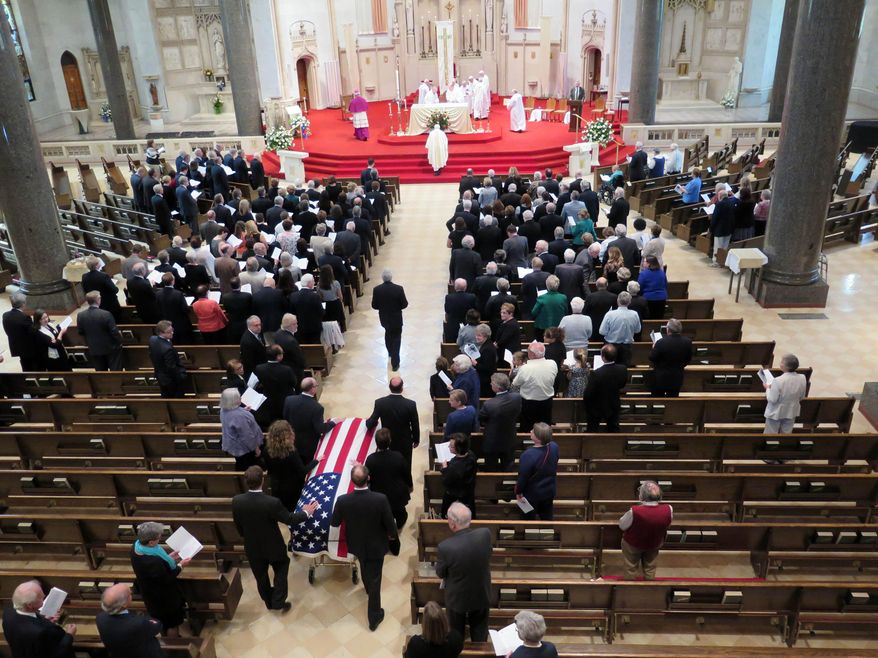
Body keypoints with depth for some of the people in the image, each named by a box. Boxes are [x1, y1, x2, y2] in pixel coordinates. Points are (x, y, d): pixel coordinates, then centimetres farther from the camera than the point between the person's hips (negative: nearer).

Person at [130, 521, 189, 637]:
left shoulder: (136, 547, -19)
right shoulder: (153, 562, -44)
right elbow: (167, 579, -26)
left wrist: (168, 557, 3)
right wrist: (180, 565, -14)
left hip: (150, 594, 8)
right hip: (164, 597, -8)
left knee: (161, 621, 33)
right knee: (172, 623, 21)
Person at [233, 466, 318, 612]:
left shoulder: (236, 501, -23)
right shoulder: (272, 502, -35)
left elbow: (238, 525, -5)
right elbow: (290, 519, -19)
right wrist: (306, 513, 0)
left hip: (252, 547, 4)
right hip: (273, 546, -3)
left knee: (261, 576, 26)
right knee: (280, 571, 25)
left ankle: (269, 602, 46)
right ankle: (278, 602, 29)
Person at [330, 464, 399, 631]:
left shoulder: (342, 500, -29)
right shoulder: (381, 499, -33)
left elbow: (334, 523, -10)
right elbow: (390, 524, -19)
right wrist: (393, 535, 4)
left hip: (356, 544, 3)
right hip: (376, 545, -2)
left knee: (364, 567, 34)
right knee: (375, 579, 15)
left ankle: (368, 588, 63)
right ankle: (374, 617, 28)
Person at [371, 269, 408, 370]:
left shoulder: (377, 289, -15)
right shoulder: (398, 289, -20)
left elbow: (374, 306, -8)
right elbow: (404, 304, -13)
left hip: (384, 318, 3)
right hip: (396, 319, -3)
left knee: (388, 332, 32)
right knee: (396, 339, 11)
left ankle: (390, 352, 51)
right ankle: (395, 363, 10)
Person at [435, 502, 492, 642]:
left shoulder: (445, 547, -35)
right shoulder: (485, 534, -27)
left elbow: (440, 573, -14)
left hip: (457, 598, -2)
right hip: (481, 595, 3)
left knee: (456, 636, 27)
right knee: (480, 635, 29)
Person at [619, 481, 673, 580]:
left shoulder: (634, 511, -40)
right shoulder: (668, 509, -30)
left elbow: (622, 525, -21)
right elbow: (667, 524, -6)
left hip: (633, 544, -3)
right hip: (654, 545, 3)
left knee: (631, 568, 24)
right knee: (650, 568, 30)